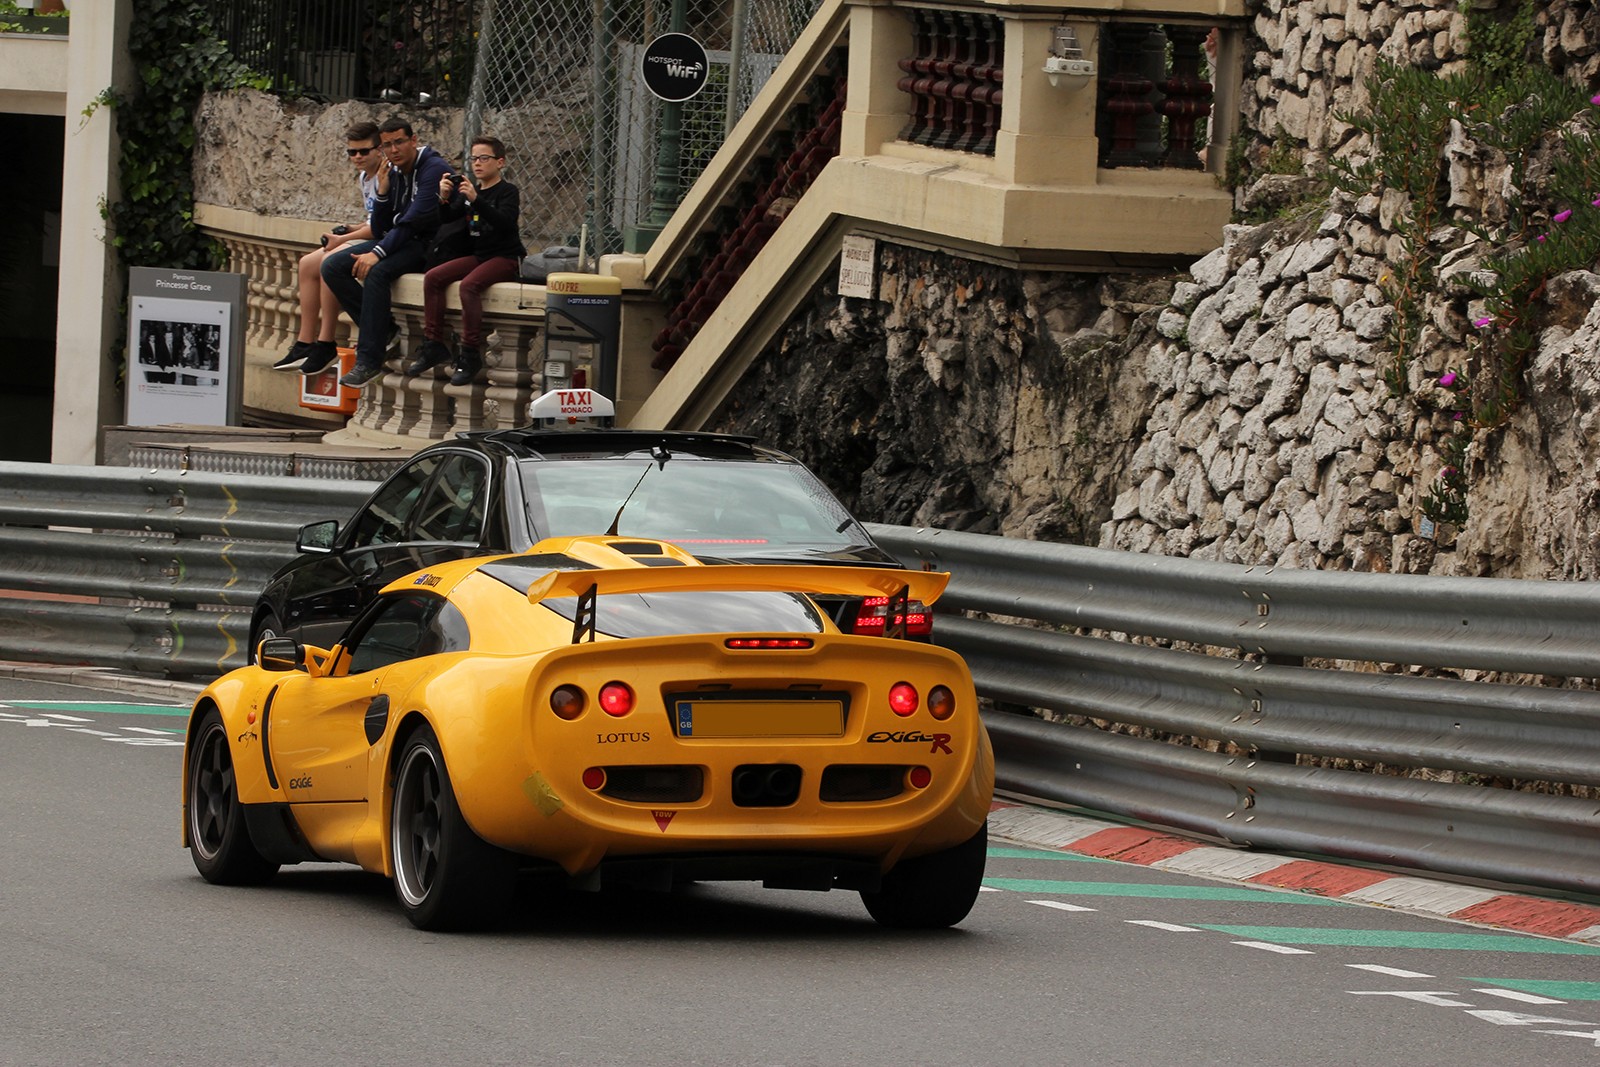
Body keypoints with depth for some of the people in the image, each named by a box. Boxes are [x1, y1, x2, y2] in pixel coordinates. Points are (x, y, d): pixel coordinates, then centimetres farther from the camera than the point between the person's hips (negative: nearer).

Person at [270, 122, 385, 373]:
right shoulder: (364, 176, 17)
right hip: (368, 239, 11)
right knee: (308, 264, 3)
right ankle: (305, 342, 2)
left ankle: (325, 344, -21)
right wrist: (352, 231, 4)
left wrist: (343, 240, -15)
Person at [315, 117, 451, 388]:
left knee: (376, 272, -34)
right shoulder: (393, 174, 12)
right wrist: (382, 192, -4)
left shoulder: (434, 169, -12)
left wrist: (378, 253, -25)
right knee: (333, 267, -5)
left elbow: (415, 220, -21)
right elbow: (380, 230, 12)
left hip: (428, 245, -9)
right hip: (399, 242, 9)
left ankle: (369, 360, -33)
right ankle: (384, 330, -12)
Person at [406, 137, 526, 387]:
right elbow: (445, 219, 8)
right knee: (432, 278, -11)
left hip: (505, 257, -7)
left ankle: (470, 355, -27)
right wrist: (444, 199, -13)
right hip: (478, 254, 7)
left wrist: (476, 199, -35)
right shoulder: (470, 190, 13)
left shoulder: (508, 192, -7)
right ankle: (434, 345, -9)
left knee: (468, 284, -32)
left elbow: (505, 223, -24)